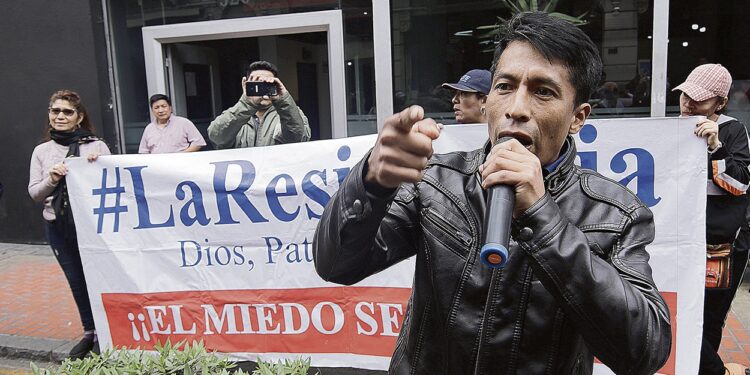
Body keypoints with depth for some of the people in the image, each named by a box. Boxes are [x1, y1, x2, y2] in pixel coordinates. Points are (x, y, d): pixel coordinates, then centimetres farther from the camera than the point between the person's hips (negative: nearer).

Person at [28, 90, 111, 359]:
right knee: (76, 281, 12)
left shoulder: (97, 146, -1)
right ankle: (89, 332, 28)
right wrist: (51, 180, -11)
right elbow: (34, 194, 7)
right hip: (58, 226, 3)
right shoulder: (42, 151, 8)